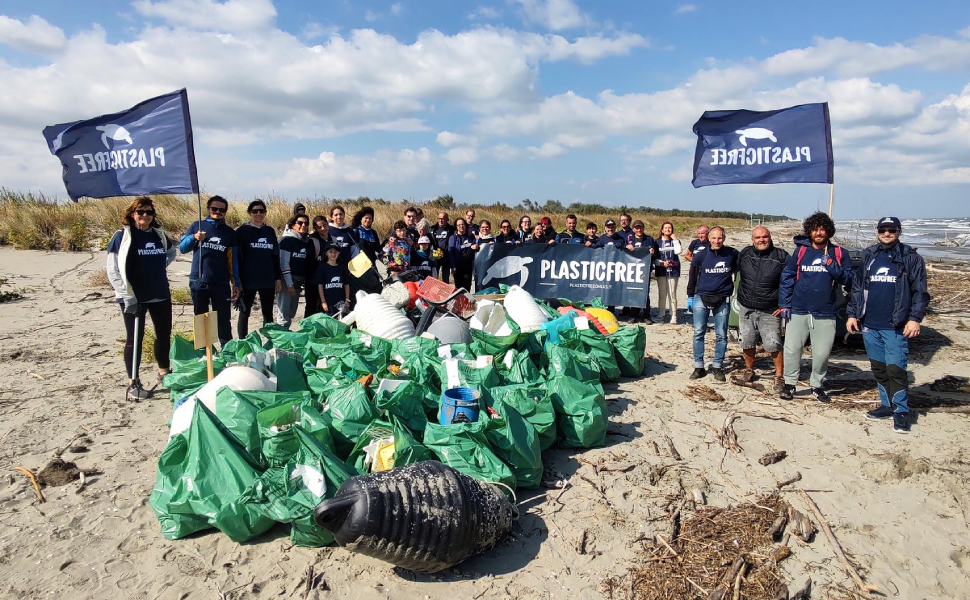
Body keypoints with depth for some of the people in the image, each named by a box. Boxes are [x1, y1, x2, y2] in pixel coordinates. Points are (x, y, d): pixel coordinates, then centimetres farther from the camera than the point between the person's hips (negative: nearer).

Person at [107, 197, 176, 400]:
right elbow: (112, 270, -13)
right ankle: (133, 384, 11)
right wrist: (127, 296, -18)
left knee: (164, 334, 13)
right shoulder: (122, 236, -8)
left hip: (161, 295, 5)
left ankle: (164, 373, 31)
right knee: (134, 338, 2)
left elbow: (172, 251, 28)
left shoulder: (159, 234, 6)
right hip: (134, 298, -5)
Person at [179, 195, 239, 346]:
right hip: (198, 282, 0)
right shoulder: (197, 225, 6)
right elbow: (182, 248, 5)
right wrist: (194, 238, -16)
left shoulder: (229, 232, 8)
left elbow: (233, 259, 8)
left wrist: (236, 283, 3)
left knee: (223, 321, 3)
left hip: (221, 284, 0)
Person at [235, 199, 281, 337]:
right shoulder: (242, 231, -2)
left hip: (268, 280, 4)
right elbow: (236, 257, -5)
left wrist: (278, 278, 9)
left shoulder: (270, 231, 10)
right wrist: (237, 280, -11)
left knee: (268, 314, 10)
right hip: (248, 280, -4)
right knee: (244, 313, 5)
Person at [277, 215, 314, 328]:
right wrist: (289, 284, -18)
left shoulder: (308, 242, 11)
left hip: (298, 282, 6)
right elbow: (284, 263, -13)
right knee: (284, 313, -8)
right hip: (286, 281, -6)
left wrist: (307, 282, 9)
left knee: (292, 313, 11)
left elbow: (310, 263, 16)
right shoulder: (286, 240, -8)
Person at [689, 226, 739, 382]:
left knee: (721, 335, 5)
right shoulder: (701, 255, -4)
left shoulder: (732, 254, -4)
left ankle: (717, 366, 17)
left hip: (723, 300, 0)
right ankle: (699, 367, 9)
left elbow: (739, 270, 15)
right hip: (701, 299, 0)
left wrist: (734, 285, 13)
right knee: (698, 333, 1)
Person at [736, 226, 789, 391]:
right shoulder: (745, 254, 4)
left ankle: (779, 376, 9)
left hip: (770, 311, -3)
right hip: (746, 308, 4)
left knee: (773, 345, -6)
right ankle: (749, 370, 30)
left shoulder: (781, 256, -6)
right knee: (747, 342, 11)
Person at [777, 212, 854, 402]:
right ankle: (789, 383, 16)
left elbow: (848, 279, -1)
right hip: (798, 310, 0)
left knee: (822, 352, 4)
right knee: (792, 348, 1)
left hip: (825, 313, 0)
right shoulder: (800, 251, 4)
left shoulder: (839, 254, 4)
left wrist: (831, 266, -17)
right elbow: (787, 277, 5)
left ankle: (817, 385, 23)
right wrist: (784, 304, 0)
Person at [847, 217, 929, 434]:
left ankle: (901, 411, 7)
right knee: (878, 368, 12)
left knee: (895, 368, -6)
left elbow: (920, 292, -3)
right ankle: (887, 405, 25)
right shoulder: (868, 256, 11)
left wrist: (915, 318, -12)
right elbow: (857, 287, 14)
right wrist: (852, 314, 8)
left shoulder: (910, 258, 0)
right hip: (869, 324, 4)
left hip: (895, 326, -4)